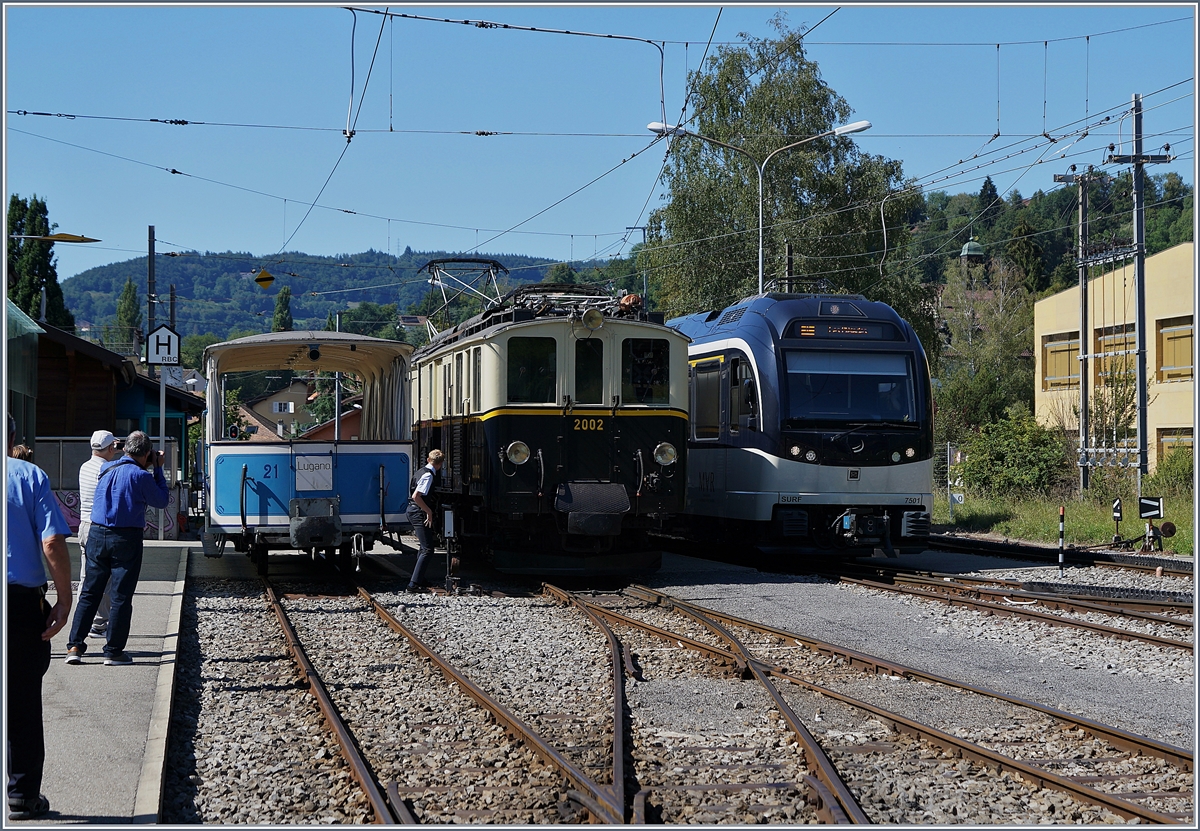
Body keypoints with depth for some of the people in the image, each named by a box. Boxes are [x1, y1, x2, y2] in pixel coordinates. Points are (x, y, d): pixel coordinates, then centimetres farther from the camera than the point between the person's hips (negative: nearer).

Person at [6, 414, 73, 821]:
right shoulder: (30, 476, -1)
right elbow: (53, 544, -9)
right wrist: (64, 599, -3)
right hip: (21, 601, -1)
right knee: (23, 703, 8)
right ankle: (23, 796, 14)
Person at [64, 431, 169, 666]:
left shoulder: (106, 468, 6)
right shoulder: (141, 476, -11)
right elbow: (161, 501, 2)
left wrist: (150, 469, 20)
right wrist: (157, 469, 7)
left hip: (97, 534, 5)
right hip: (126, 539, -5)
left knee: (89, 592, 10)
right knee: (121, 596, 2)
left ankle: (74, 646, 7)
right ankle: (114, 652, 5)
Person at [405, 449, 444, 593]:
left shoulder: (423, 471, 12)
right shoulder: (428, 475, -18)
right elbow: (416, 496, -26)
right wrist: (429, 512, -19)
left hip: (414, 511, 11)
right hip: (419, 512, -11)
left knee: (424, 547, 21)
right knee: (427, 549, -11)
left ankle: (415, 579, 27)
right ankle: (413, 584, -16)